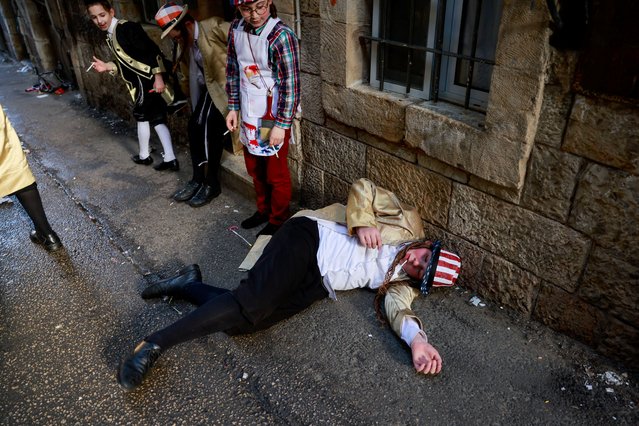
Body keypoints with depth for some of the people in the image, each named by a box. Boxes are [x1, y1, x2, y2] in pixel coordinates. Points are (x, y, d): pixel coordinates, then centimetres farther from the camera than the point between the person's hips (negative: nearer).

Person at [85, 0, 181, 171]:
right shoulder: (111, 36, 15)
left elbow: (153, 51, -19)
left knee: (141, 115, 3)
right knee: (156, 118, 8)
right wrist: (108, 67, 4)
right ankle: (169, 158, 10)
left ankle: (144, 155, 20)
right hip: (142, 80, 9)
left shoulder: (127, 28, -13)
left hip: (150, 79, -9)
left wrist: (158, 77, -24)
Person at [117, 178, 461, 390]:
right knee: (253, 301, -27)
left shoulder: (402, 284, 9)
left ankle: (187, 286, 8)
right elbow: (362, 188, 3)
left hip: (318, 284, 4)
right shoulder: (408, 221, 3)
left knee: (245, 321, -17)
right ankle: (153, 345, -15)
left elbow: (395, 307, -10)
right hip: (309, 239, -4)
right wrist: (361, 223, -14)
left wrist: (416, 338, -30)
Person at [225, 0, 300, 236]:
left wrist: (281, 125, -19)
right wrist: (233, 107, 10)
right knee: (255, 170, 21)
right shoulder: (236, 29, -1)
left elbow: (290, 85, -20)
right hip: (248, 116, 7)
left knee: (276, 175, 9)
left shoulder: (281, 36, -21)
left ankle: (278, 221, 28)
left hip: (273, 118, -6)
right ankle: (263, 210, 43)